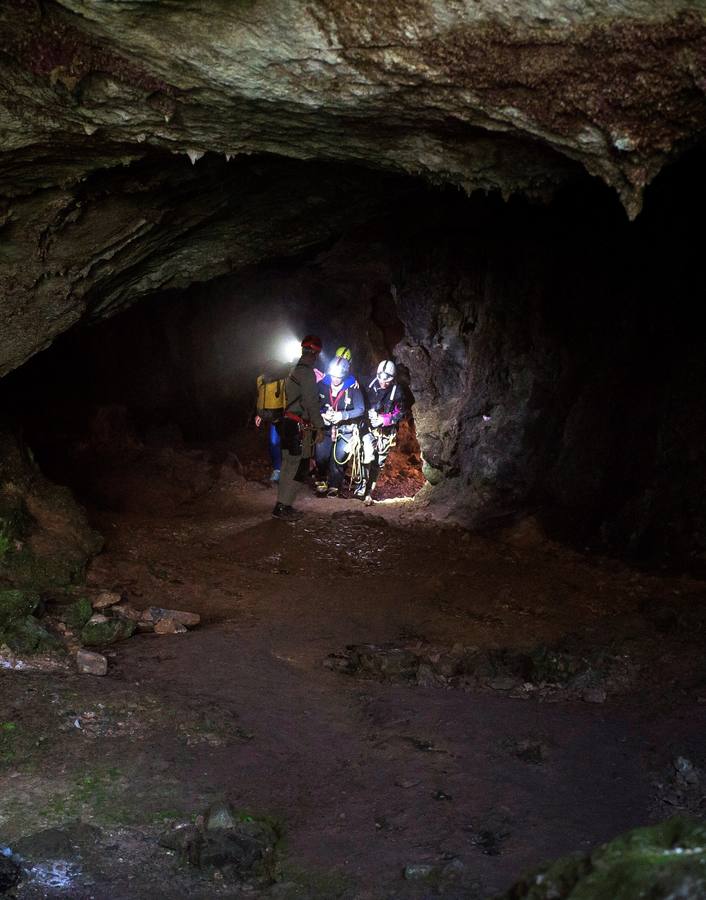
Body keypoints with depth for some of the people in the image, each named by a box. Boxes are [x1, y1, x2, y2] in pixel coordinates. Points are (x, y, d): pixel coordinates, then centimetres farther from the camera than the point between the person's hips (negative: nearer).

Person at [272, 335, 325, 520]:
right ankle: (283, 507, -9)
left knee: (288, 466, 13)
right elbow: (311, 403, -17)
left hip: (288, 423, 10)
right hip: (300, 427, -10)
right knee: (296, 467, -8)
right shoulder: (307, 373, -12)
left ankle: (282, 504, 17)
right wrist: (319, 427, -14)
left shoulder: (295, 371, 18)